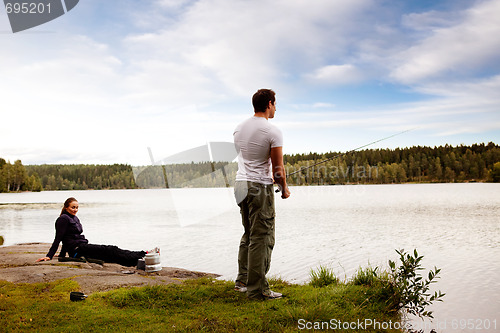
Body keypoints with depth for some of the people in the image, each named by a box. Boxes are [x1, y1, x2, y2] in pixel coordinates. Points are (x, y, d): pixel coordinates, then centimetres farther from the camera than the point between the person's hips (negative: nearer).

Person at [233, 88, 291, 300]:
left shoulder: (239, 129, 11)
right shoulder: (272, 132, -12)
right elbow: (278, 167, -11)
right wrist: (284, 189, 7)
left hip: (241, 184, 8)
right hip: (260, 187, -8)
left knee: (249, 235, 20)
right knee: (261, 238, -3)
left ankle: (242, 281, 25)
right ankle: (257, 289, 1)